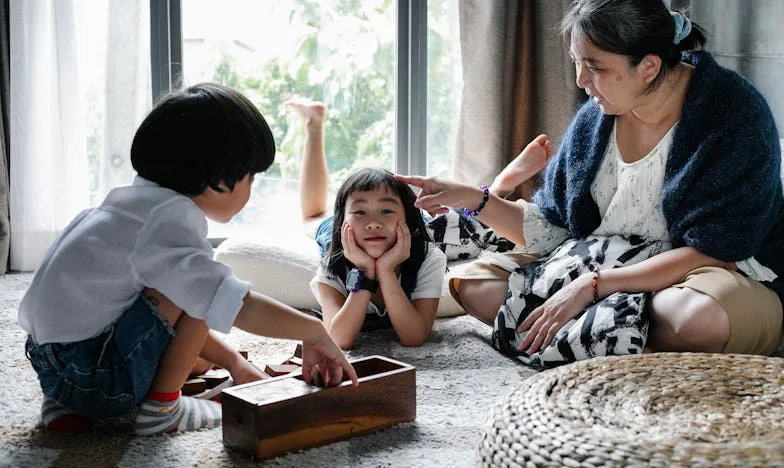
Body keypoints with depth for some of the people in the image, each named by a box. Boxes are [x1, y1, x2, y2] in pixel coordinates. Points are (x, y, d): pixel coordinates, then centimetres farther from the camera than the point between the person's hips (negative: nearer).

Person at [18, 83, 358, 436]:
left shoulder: (135, 202, 12)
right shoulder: (167, 221, -19)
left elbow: (178, 322, 19)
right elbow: (238, 307, -29)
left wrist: (233, 362, 14)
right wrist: (315, 332, -15)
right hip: (93, 378, -10)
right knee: (198, 289, -14)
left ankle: (65, 403, 15)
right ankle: (160, 407, -2)